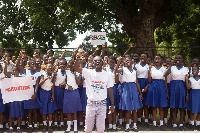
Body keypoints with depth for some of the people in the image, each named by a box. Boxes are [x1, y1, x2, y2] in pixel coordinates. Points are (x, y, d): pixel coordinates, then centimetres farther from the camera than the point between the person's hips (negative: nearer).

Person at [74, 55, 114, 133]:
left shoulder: (107, 75, 1)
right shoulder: (88, 72, -1)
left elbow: (110, 90, 4)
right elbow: (76, 68, -12)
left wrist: (112, 104, 2)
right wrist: (77, 58, -27)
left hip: (102, 104, 0)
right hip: (90, 103, 0)